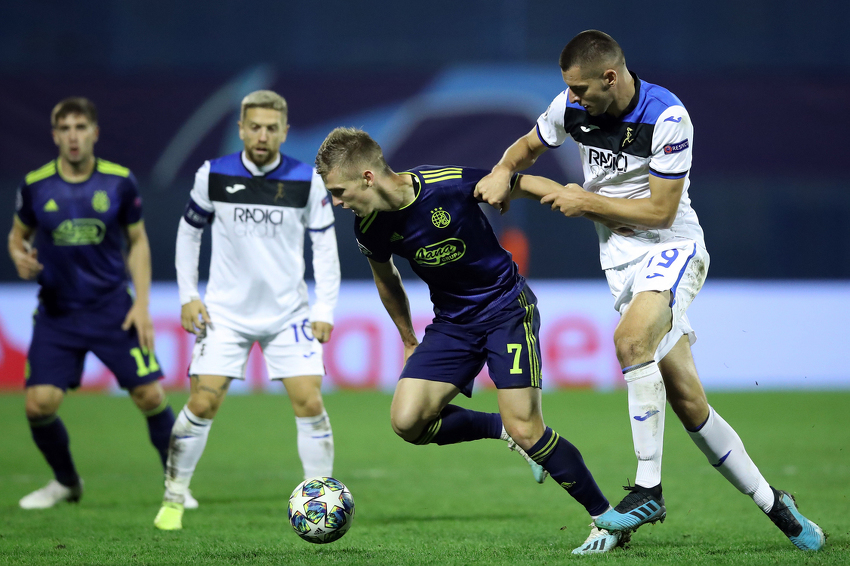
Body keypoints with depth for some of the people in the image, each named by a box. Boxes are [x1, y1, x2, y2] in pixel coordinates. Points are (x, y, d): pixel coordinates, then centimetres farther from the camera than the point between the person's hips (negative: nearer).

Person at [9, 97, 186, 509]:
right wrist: (20, 257, -12)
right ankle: (66, 482, 19)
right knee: (39, 404, -9)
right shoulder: (35, 185, -3)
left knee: (150, 396, -9)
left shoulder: (120, 182, -4)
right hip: (56, 313, 1)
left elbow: (138, 242, 6)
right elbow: (18, 235, 12)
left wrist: (142, 303, -1)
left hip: (113, 310, -1)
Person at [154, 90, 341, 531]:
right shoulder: (213, 175, -5)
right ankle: (173, 501, 9)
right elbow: (189, 231, 8)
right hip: (225, 310, 0)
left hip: (289, 312, 0)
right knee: (202, 404, -6)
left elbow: (325, 246, 1)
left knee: (309, 402, -9)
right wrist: (188, 296, 1)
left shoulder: (306, 180, -6)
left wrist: (325, 310, -6)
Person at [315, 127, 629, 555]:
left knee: (524, 429, -15)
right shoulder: (370, 229, -8)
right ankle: (503, 430, 10)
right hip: (452, 322, 5)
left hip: (506, 307, -5)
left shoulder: (450, 185, -24)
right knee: (407, 421, -13)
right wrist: (409, 340, 23)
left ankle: (606, 518, 2)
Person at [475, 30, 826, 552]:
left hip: (672, 248, -5)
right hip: (622, 261, 5)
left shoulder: (667, 117, -19)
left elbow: (661, 211, -18)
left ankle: (649, 490, -28)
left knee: (631, 339, -34)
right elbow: (529, 146, 17)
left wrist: (587, 202, -14)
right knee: (688, 404, -1)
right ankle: (772, 504, 11)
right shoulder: (573, 107, -2)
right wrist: (504, 174, -3)